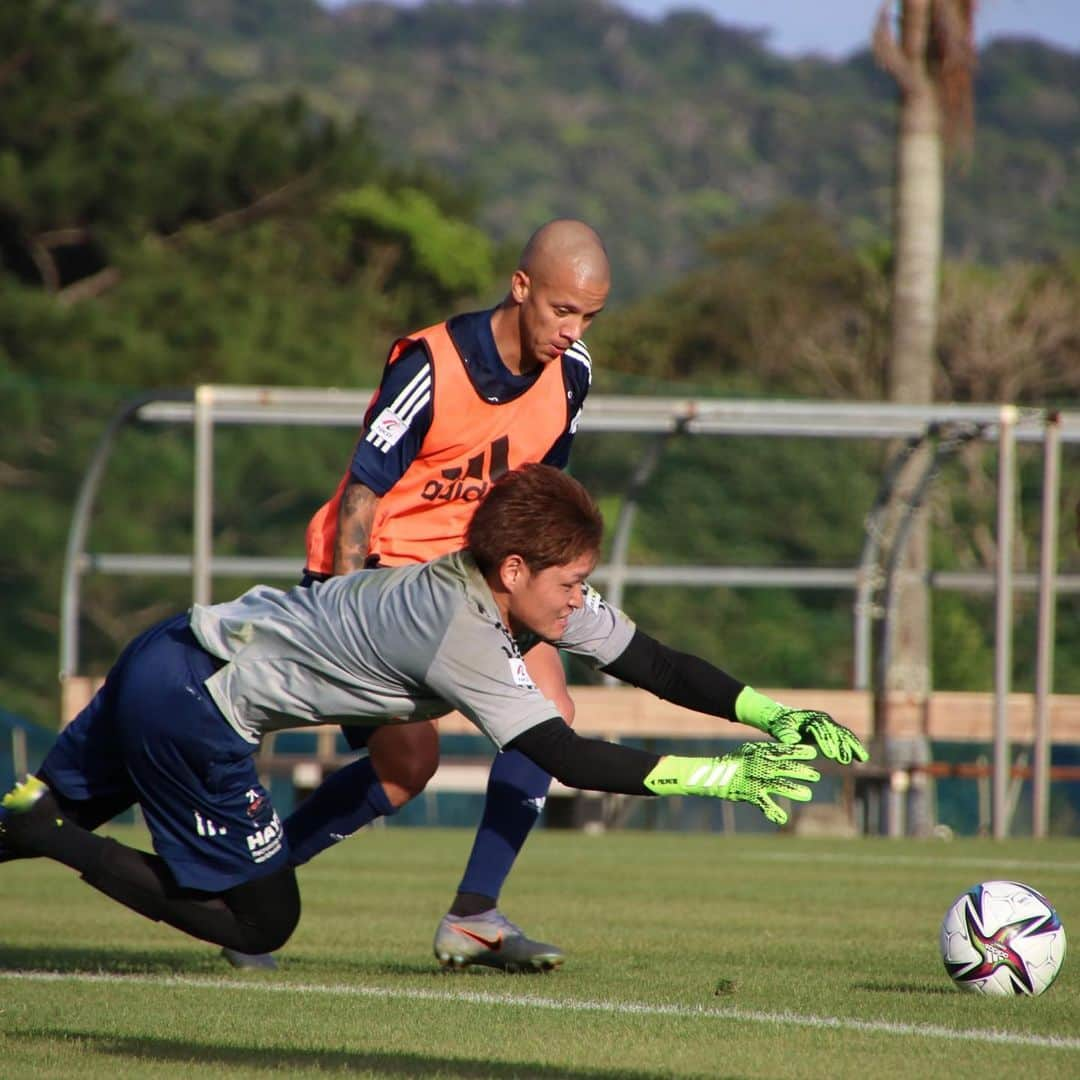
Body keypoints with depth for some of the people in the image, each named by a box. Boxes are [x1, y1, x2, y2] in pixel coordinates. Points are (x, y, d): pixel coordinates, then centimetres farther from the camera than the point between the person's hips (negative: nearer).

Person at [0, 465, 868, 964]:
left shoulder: (525, 590, -2)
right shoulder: (461, 633, -28)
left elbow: (651, 663, 1)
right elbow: (565, 758, -32)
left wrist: (771, 713, -9)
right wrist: (724, 776, -34)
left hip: (174, 655, 9)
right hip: (193, 708, -9)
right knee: (261, 923, 0)